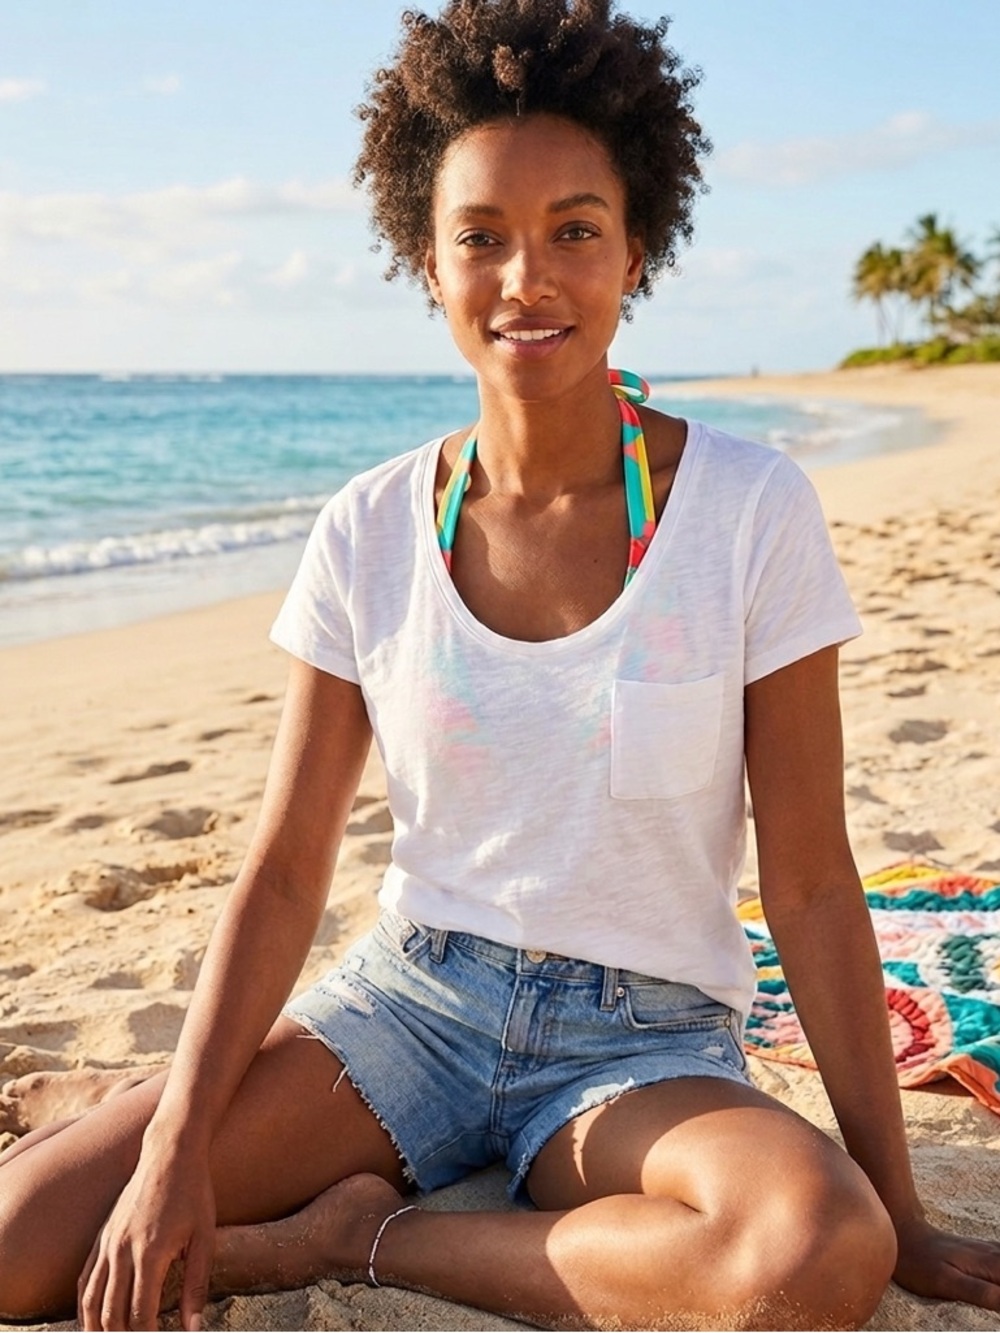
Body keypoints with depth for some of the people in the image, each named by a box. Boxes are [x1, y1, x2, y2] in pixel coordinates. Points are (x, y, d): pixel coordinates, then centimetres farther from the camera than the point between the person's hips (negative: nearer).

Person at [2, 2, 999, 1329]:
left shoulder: (750, 510, -11)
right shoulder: (369, 535, -4)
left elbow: (811, 883, -8)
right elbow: (285, 869, -2)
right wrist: (177, 1149, -13)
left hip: (645, 1044, 0)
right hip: (410, 1000, 1)